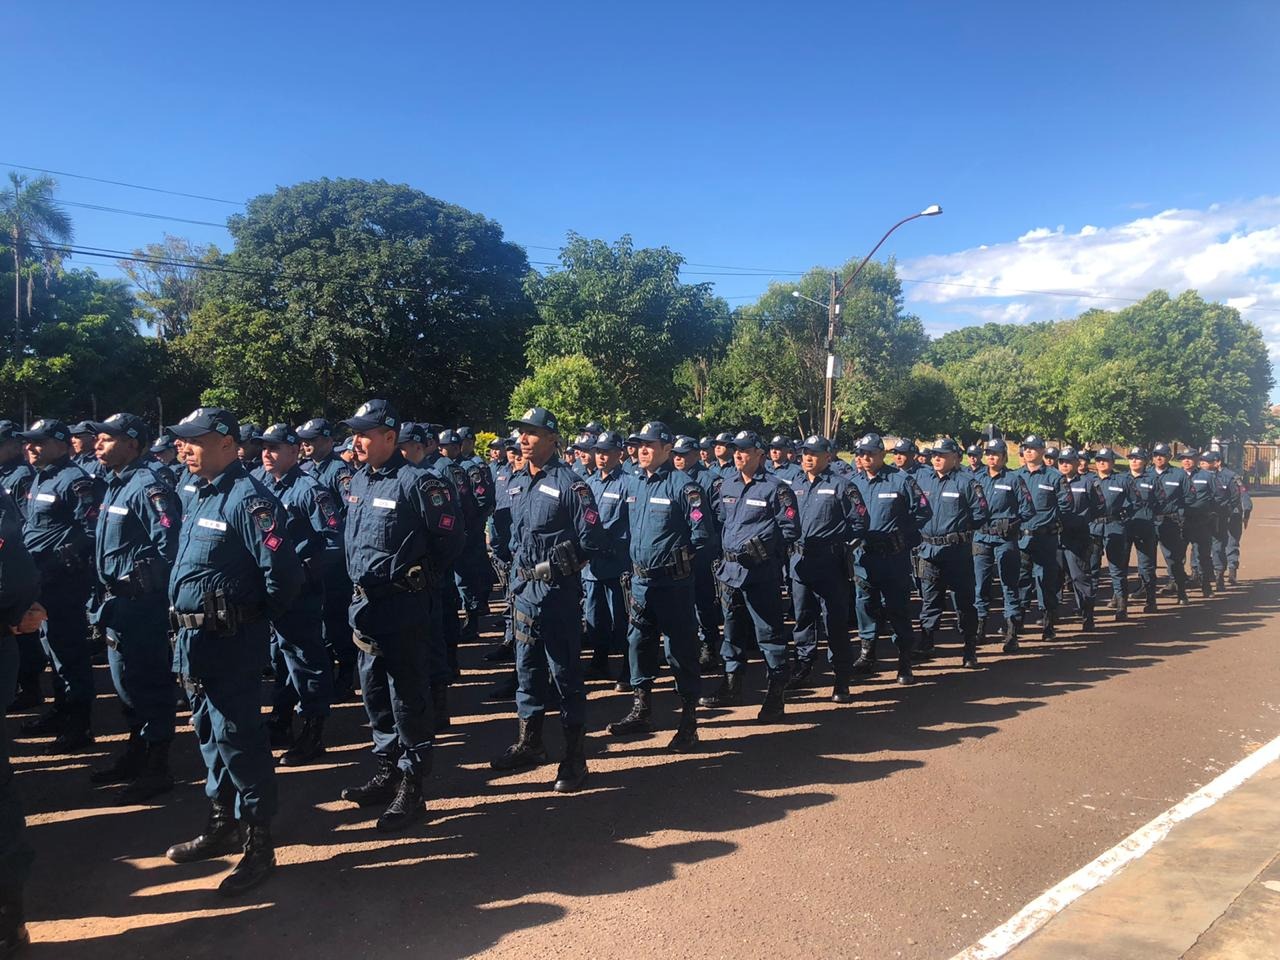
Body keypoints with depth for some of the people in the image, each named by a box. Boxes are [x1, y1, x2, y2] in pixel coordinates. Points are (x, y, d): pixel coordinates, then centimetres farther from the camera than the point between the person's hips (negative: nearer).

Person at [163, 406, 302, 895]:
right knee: (210, 735, 20)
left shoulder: (248, 500, -19)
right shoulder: (200, 497, 12)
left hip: (230, 642, -10)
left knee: (238, 740, -1)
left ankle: (258, 845, 13)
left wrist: (253, 616, -9)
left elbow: (282, 572, -26)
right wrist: (185, 627, 15)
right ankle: (223, 827, 36)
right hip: (193, 638, 10)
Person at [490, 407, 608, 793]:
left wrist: (554, 566, -12)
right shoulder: (516, 483, 11)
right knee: (527, 669, 17)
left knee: (565, 673, 1)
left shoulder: (570, 483, -12)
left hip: (558, 591, -7)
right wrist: (517, 571, 14)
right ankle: (529, 743, 32)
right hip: (524, 588, 7)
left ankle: (575, 758, 11)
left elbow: (591, 541, -14)